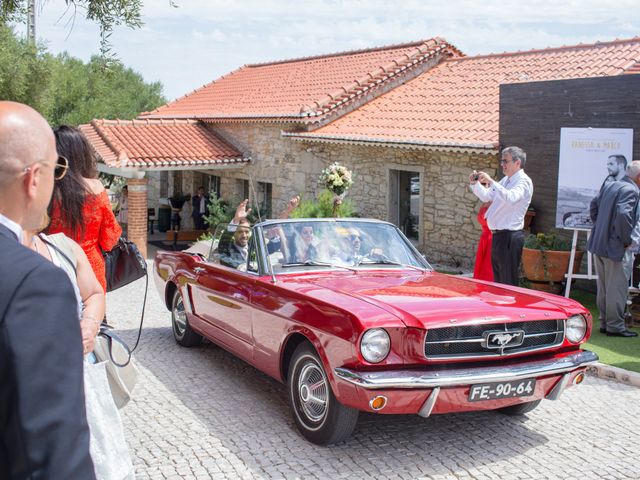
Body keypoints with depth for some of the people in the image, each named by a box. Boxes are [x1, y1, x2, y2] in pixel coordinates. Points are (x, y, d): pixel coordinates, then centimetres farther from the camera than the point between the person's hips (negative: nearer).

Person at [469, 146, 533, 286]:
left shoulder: (523, 181, -12)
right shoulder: (506, 180, 17)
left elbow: (511, 198, -31)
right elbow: (486, 196, 22)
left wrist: (490, 181, -32)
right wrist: (475, 183, 5)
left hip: (510, 236, -9)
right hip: (498, 235, 9)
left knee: (508, 282, -6)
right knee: (498, 281, 16)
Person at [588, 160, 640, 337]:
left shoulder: (609, 185, 10)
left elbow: (594, 205, 18)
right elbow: (623, 214, -28)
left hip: (597, 243, 9)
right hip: (613, 246, -9)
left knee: (603, 286, 15)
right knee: (617, 286, 0)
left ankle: (605, 322, 24)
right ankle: (615, 326, 5)